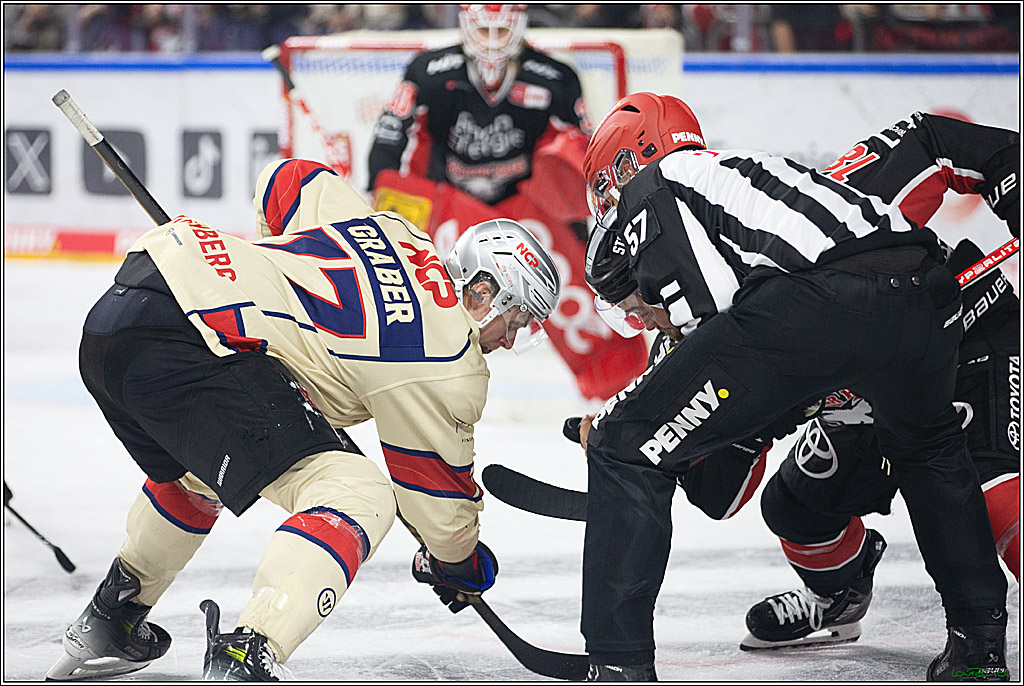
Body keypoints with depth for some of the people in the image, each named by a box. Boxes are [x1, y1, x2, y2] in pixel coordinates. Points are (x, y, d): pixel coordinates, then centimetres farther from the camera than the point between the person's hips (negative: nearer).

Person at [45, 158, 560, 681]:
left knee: (196, 473, 37)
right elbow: (438, 496, 12)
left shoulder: (388, 228, 23)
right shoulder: (452, 367, 3)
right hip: (183, 350, -9)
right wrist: (458, 566, 32)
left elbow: (290, 179, 37)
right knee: (357, 497, -9)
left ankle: (107, 623, 48)